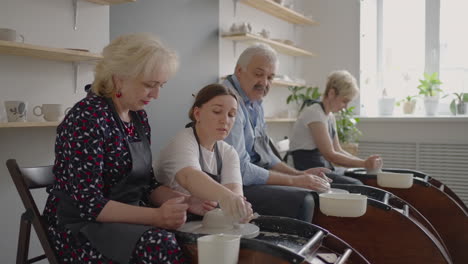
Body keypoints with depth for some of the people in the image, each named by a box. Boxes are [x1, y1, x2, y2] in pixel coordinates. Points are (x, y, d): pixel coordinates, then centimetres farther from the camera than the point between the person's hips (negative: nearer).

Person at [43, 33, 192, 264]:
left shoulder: (139, 117, 5)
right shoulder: (88, 119, -19)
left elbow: (146, 185, 9)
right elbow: (88, 204, -22)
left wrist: (186, 201, -7)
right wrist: (156, 216, -28)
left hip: (127, 219, 7)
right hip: (80, 227, -7)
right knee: (160, 245, -32)